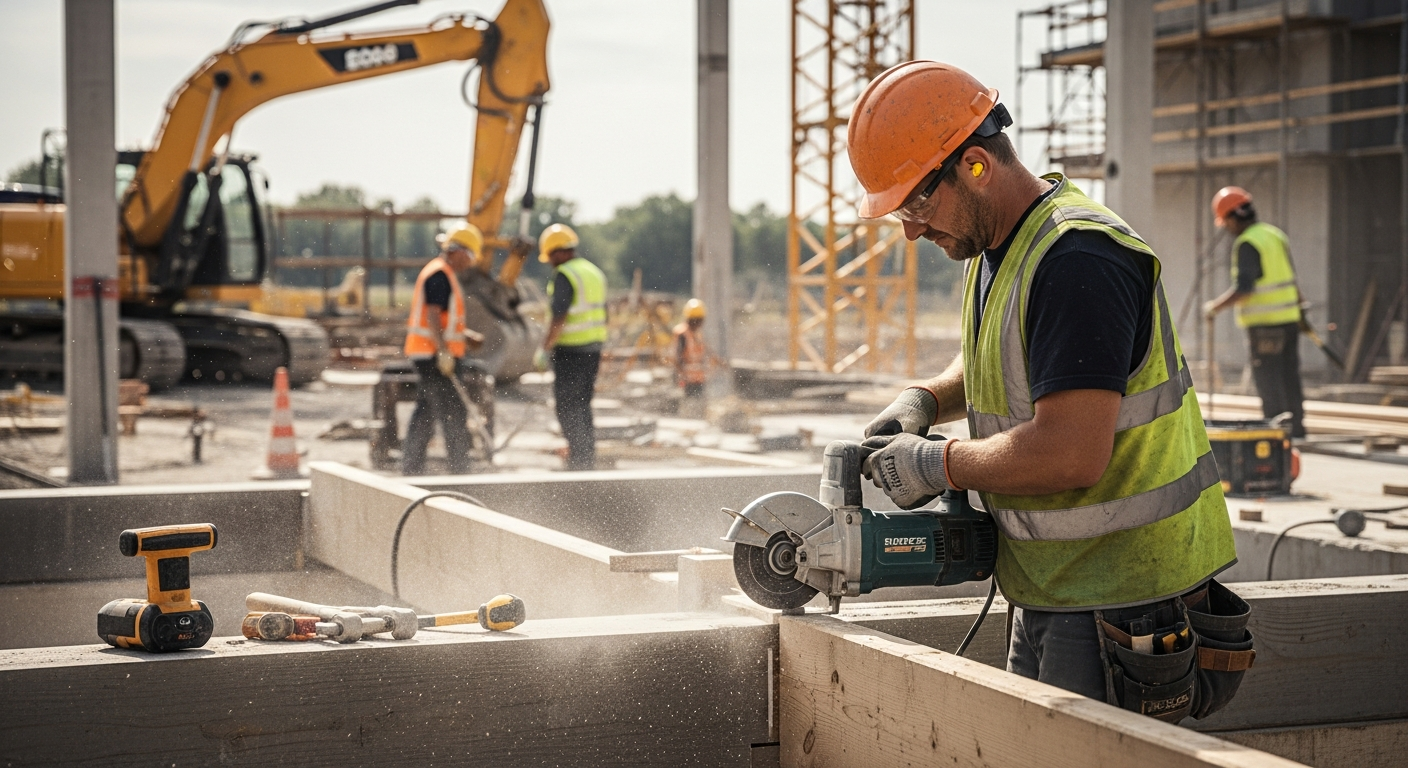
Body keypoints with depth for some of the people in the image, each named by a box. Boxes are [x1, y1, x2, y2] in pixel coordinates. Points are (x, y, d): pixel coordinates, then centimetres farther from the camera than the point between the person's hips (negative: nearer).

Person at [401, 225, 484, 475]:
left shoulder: (443, 275, 19)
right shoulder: (439, 274, -13)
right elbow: (432, 315, -21)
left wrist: (466, 336, 22)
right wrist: (444, 351, -25)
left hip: (429, 355, 11)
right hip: (435, 355, -11)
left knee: (424, 415, 12)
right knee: (453, 416, -9)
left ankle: (411, 471, 15)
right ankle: (459, 472, -9)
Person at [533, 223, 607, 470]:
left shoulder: (564, 276, -13)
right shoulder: (595, 273, 15)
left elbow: (559, 318, -20)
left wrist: (544, 350, -15)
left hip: (570, 351, -9)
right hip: (593, 348, 9)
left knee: (568, 407, -5)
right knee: (583, 405, 14)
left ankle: (578, 461, -8)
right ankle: (588, 461, 15)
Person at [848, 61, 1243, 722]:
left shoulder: (1075, 260, -23)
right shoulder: (994, 249, 9)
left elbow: (1072, 455, -30)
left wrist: (936, 465, -16)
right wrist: (925, 401, 8)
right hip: (1050, 592, 10)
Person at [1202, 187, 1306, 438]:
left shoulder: (1247, 244, -15)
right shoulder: (1275, 235, 13)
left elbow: (1243, 288, -22)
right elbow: (1290, 279, 20)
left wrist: (1215, 307, -11)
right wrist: (1300, 308, 30)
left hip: (1265, 324, -9)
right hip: (1289, 321, 9)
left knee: (1270, 385, -5)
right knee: (1289, 381, 14)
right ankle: (1295, 431, 20)